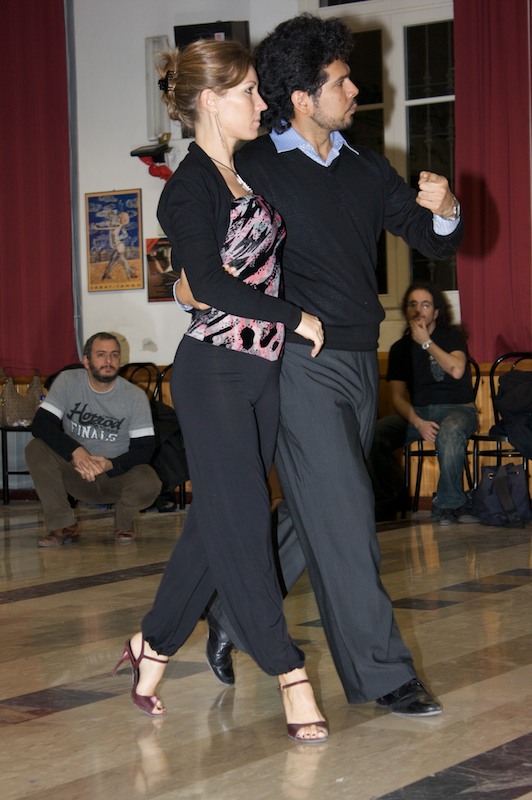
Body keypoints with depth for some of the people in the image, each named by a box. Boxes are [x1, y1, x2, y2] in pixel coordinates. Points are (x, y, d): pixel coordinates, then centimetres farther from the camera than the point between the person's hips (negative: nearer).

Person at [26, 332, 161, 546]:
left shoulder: (135, 396, -8)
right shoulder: (68, 382, -7)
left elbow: (144, 448, -11)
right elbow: (41, 424, -17)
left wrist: (110, 465, -30)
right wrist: (76, 451, -33)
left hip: (117, 475, -1)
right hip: (77, 473, 1)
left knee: (148, 484, -34)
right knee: (36, 449, -24)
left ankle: (124, 521, 4)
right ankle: (64, 525, -11)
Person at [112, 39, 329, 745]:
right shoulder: (190, 188, -13)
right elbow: (211, 283, -24)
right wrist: (296, 317, -19)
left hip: (264, 372, 8)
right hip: (215, 373, -8)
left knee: (217, 521, 12)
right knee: (241, 521, -3)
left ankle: (153, 646, 25)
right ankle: (289, 673, 2)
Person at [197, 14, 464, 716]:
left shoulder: (365, 167, 13)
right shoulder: (254, 168, -3)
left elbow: (437, 243, 12)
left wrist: (444, 210, -9)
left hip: (360, 364, 6)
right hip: (300, 363, -6)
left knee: (313, 515, 13)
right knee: (343, 518, -6)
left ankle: (231, 617, 31)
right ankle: (381, 672, 2)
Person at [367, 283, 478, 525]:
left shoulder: (451, 336, 1)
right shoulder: (400, 348, 10)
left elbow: (456, 370, -20)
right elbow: (398, 396, 2)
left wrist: (426, 342, -12)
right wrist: (418, 423, -17)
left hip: (457, 409, -3)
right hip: (417, 413, 3)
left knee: (449, 431, -42)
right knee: (372, 434, -25)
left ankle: (447, 504, -26)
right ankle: (388, 500, -8)